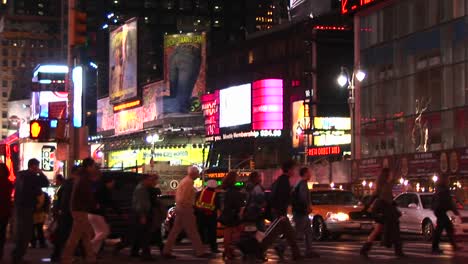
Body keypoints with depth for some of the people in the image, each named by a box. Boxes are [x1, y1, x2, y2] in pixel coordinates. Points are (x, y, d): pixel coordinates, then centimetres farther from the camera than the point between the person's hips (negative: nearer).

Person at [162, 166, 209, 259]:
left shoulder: (184, 180, 17)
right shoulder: (189, 182, -14)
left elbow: (177, 194, 20)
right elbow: (185, 197, -22)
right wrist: (190, 205, -14)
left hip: (179, 208, 10)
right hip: (185, 208, -10)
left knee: (175, 230, 9)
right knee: (192, 231, -4)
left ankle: (166, 251, 7)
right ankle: (200, 252, 2)